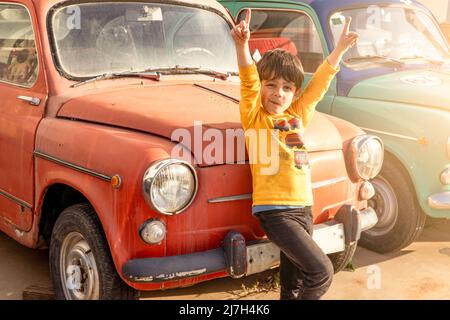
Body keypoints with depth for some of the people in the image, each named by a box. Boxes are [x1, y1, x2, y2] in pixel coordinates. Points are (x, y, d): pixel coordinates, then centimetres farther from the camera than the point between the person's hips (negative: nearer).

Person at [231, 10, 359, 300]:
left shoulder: (298, 115, 12)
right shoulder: (255, 117, -3)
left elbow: (320, 83, 17)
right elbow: (248, 81, -18)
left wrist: (341, 48, 17)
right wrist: (242, 45, -31)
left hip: (304, 208, 6)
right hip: (274, 210, -6)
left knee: (293, 284, 15)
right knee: (322, 271, -16)